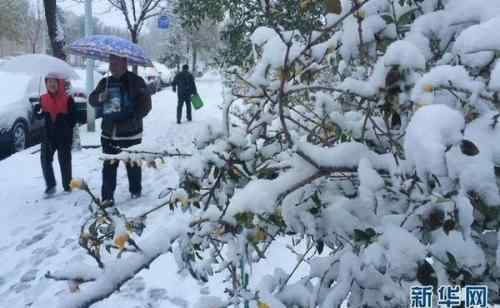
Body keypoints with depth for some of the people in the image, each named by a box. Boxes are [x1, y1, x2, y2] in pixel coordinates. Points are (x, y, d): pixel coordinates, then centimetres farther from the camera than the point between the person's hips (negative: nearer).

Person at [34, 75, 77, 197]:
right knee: (45, 159, -1)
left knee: (64, 161, 7)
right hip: (48, 135, 4)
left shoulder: (67, 99, -8)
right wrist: (36, 112, -12)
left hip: (64, 136, -3)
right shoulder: (43, 98, 4)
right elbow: (40, 116, 10)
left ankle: (67, 186, 20)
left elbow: (73, 118, -6)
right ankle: (50, 185, 10)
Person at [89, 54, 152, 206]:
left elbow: (145, 104, -9)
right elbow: (92, 99, 14)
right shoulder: (105, 82, 10)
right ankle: (107, 197, 8)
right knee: (108, 167, 3)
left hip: (130, 134, -4)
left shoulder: (136, 81, -6)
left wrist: (133, 118, -20)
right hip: (108, 134, 4)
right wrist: (100, 97, -8)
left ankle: (135, 192, 29)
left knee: (133, 165, 11)